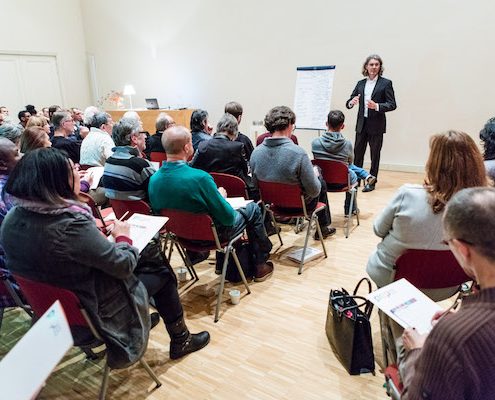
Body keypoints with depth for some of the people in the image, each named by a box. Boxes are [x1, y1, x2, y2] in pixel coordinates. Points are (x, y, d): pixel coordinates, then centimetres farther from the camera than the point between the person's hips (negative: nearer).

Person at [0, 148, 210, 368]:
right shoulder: (71, 226, -34)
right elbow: (124, 264, -24)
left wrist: (94, 231, 2)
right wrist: (123, 237, -6)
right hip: (95, 307, -8)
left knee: (147, 263, 21)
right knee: (162, 273, 12)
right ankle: (180, 341, 29)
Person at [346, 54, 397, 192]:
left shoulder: (386, 83, -2)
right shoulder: (360, 84, 10)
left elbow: (392, 105, -7)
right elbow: (349, 103, 9)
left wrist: (377, 106, -24)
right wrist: (351, 102, -15)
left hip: (376, 125, -3)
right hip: (361, 124, 4)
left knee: (375, 154, 4)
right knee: (357, 153, 6)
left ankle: (371, 182, 13)